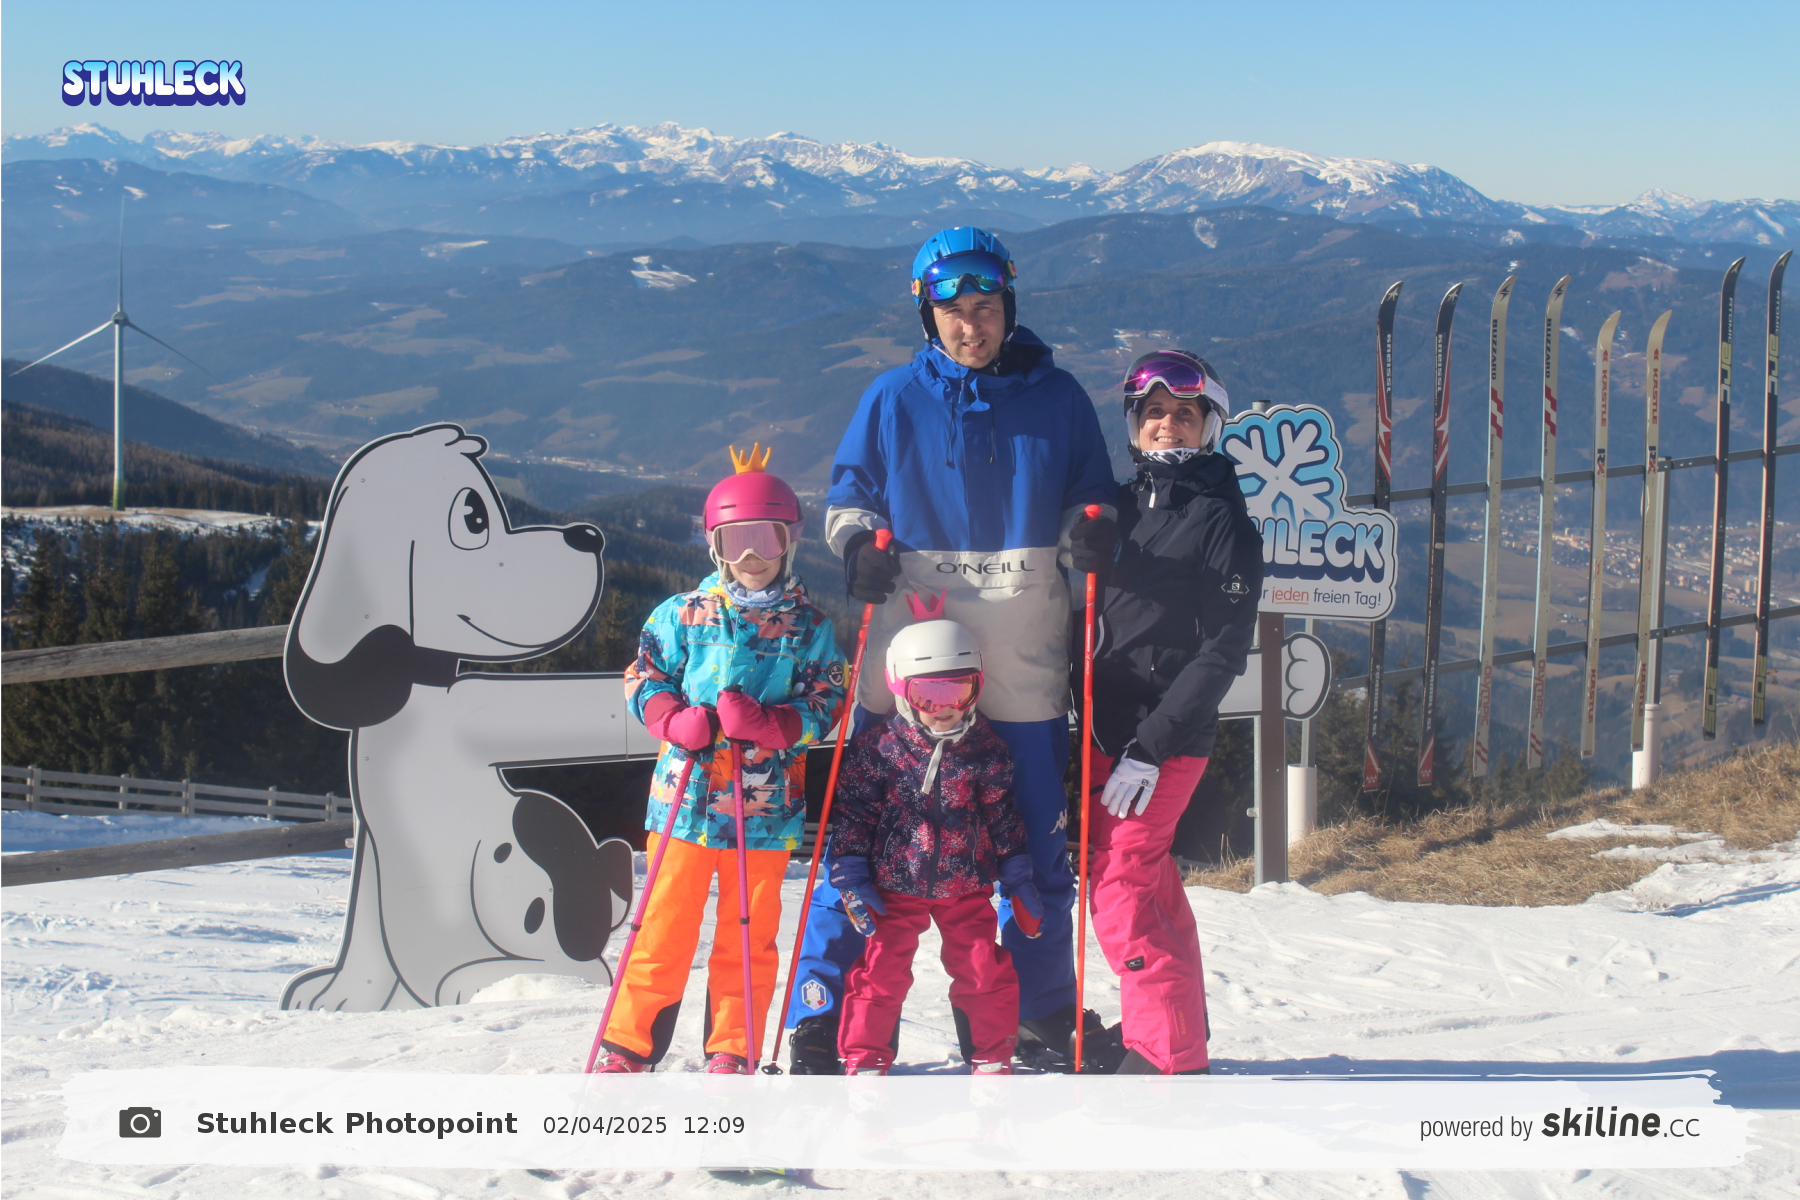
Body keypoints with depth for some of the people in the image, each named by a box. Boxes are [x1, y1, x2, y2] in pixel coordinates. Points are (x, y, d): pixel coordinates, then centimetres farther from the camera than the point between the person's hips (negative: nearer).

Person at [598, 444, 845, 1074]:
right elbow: (643, 680, 8)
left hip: (766, 808, 0)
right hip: (686, 795, 0)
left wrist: (767, 724, -18)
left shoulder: (808, 627, 3)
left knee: (748, 939, 7)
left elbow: (825, 704, 0)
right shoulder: (683, 615, 4)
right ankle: (627, 1047, 15)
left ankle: (731, 1057, 18)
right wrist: (676, 722, -13)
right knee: (665, 930, 4)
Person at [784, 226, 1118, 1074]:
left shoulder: (1056, 399, 7)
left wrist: (1089, 533, -8)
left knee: (1041, 847, 8)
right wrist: (859, 543, -8)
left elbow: (1087, 499, 14)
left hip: (1025, 669, 1)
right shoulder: (893, 400, 5)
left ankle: (1043, 1017, 25)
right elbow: (847, 497, 13)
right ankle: (820, 1018, 7)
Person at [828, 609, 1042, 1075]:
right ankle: (864, 1062, 13)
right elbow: (854, 812, -3)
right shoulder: (876, 746, -8)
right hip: (893, 886, -2)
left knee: (986, 973, 2)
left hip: (967, 887, 2)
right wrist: (851, 877, -7)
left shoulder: (986, 748, -1)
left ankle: (993, 1059, 18)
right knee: (880, 972, -1)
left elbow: (1002, 815, 8)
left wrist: (1016, 877, 8)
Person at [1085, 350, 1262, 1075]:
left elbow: (1223, 650, -13)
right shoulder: (1119, 505, 13)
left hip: (1169, 737, -7)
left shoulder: (1223, 521, -7)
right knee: (1153, 884, 16)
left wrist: (1151, 746, -18)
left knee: (1119, 888, -10)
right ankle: (1177, 1032, 30)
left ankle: (1170, 1061, -3)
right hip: (1109, 729, 7)